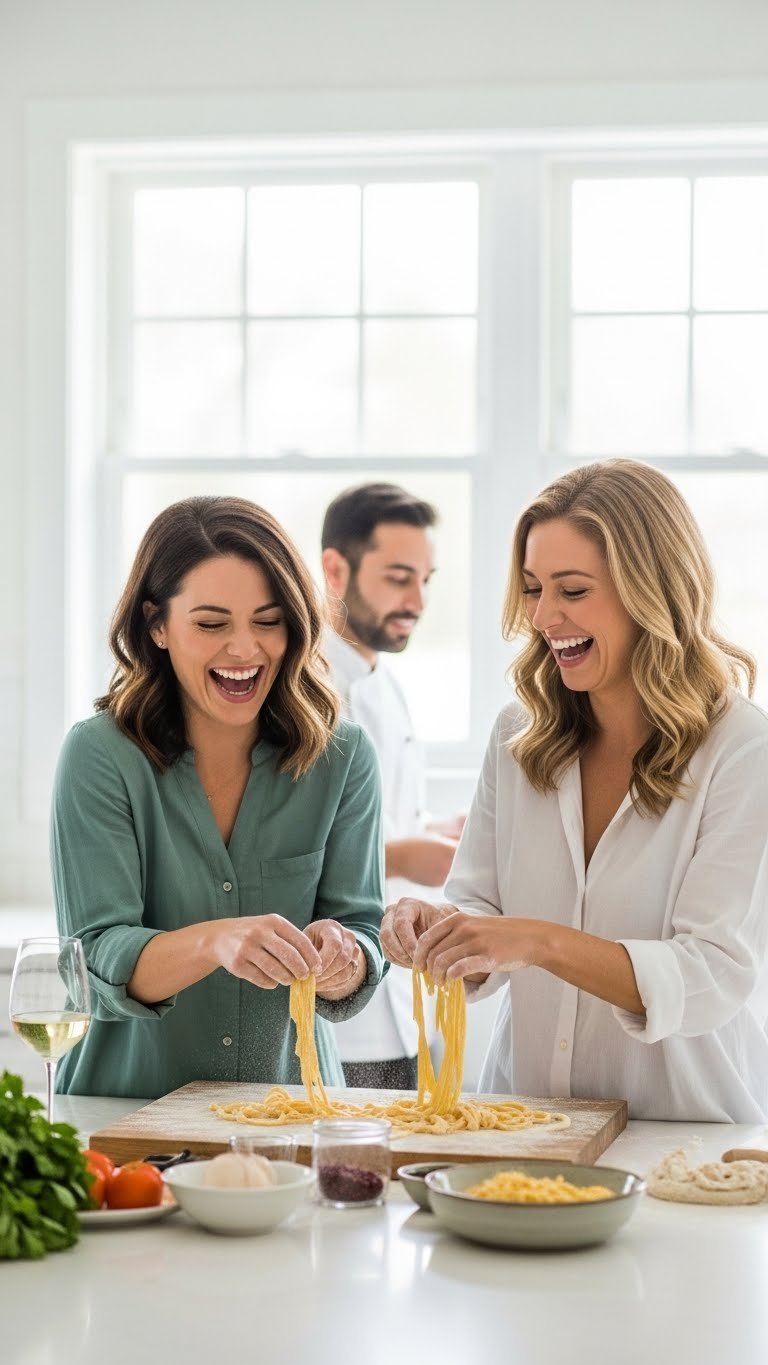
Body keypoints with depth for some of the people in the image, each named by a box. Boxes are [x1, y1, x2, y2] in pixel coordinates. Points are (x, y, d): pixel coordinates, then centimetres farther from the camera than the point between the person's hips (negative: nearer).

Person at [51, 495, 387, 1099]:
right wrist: (215, 941, -30)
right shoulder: (100, 756, -6)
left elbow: (366, 947, -1)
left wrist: (338, 959, -23)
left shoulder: (342, 758, 1)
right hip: (128, 1112, -4)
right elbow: (98, 963, -12)